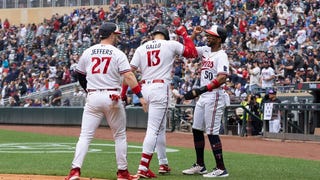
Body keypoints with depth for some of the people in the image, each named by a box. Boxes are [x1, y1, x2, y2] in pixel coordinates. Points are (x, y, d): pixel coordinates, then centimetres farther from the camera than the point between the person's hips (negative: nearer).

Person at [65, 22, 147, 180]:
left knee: (85, 135, 1)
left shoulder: (88, 52, 8)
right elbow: (128, 76, -14)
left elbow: (80, 75, 17)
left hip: (92, 97, 3)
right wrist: (140, 96, -17)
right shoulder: (117, 54, -3)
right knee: (120, 136, 12)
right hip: (112, 97, -2)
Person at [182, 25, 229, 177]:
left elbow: (222, 78, -26)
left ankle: (221, 169, -5)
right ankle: (200, 165, 23)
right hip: (203, 96, 9)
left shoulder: (221, 55, -14)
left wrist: (200, 90, -31)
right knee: (197, 130, 13)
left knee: (212, 132, -10)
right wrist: (194, 34, 5)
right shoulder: (205, 50, 11)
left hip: (214, 96, -9)